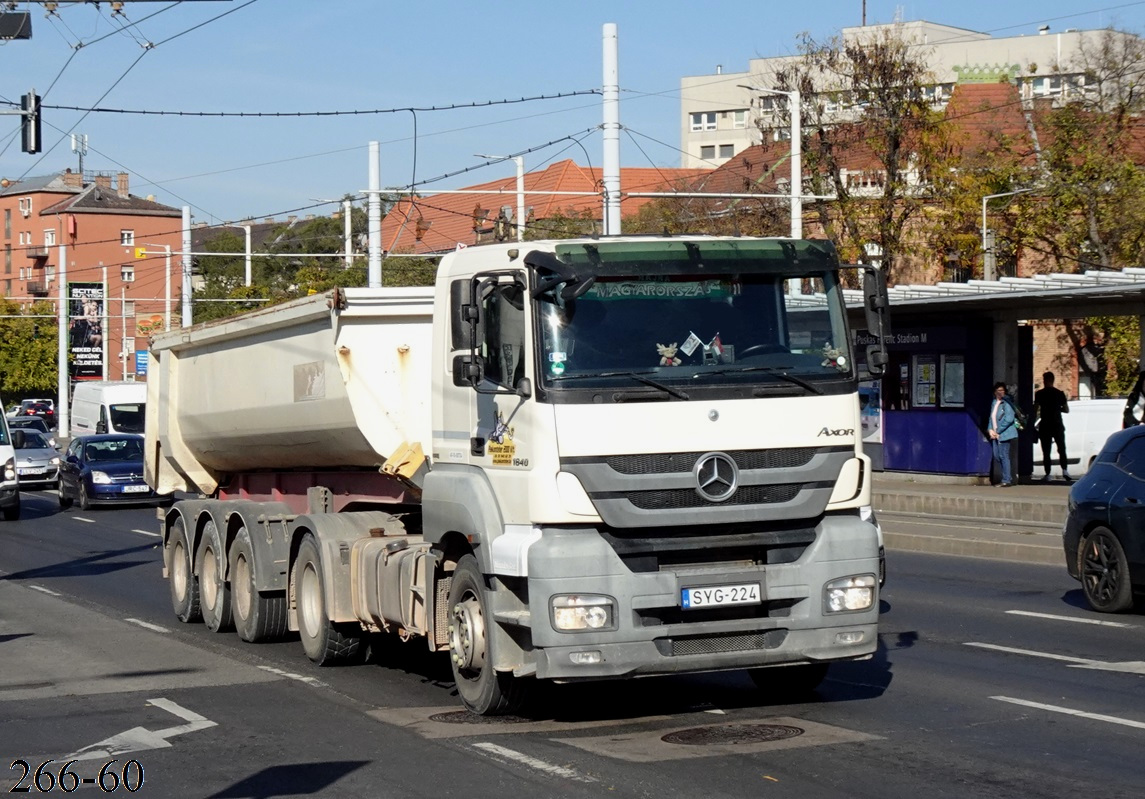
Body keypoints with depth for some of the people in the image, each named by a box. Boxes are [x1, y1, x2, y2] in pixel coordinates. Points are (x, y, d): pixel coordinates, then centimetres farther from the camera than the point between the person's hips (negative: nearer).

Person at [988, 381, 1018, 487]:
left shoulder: (1006, 402, -8)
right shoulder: (994, 402, 14)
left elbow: (1009, 419, -16)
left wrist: (998, 431, -13)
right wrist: (990, 430, 3)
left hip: (1004, 433, -8)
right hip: (995, 434, 8)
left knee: (1003, 456, -9)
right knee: (996, 456, 8)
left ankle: (1006, 480, -3)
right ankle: (1009, 477, 19)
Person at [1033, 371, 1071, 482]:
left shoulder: (1039, 394, -4)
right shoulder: (1060, 393, 5)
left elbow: (1035, 410, -7)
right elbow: (1066, 410, 7)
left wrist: (1033, 424, 1)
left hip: (1045, 426, -2)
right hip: (1058, 425, 2)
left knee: (1046, 451, 2)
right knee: (1061, 449, 8)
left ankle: (1047, 474, -1)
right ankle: (1065, 470, -9)